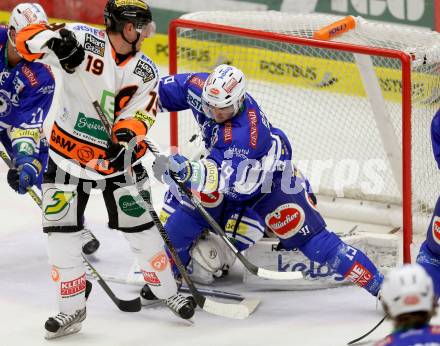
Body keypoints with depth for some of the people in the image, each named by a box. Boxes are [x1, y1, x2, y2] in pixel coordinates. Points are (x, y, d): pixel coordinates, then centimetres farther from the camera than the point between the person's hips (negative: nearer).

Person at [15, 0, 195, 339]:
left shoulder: (146, 71, -2)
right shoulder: (82, 40, -14)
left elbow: (140, 113, -13)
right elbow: (26, 41, -21)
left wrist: (126, 135, -35)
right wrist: (53, 38, -43)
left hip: (118, 158, 2)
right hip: (69, 154, -2)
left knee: (142, 228, 5)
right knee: (62, 231, -3)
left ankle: (169, 292, 25)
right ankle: (73, 308, 10)